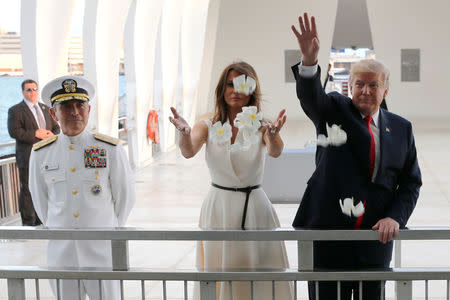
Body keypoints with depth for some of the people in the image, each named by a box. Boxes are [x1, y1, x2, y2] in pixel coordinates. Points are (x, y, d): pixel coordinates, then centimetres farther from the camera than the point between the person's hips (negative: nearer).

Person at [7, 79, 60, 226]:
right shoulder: (15, 110, -2)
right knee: (27, 189, -2)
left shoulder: (45, 109, 17)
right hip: (28, 157, -6)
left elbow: (56, 127, 16)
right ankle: (28, 222, 7)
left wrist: (53, 135, -7)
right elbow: (14, 131, -14)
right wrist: (35, 134, -18)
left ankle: (41, 218, 25)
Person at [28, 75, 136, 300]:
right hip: (60, 252, 2)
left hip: (102, 249, -1)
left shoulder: (110, 149, -6)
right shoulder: (40, 154, -1)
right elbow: (40, 200, 12)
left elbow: (125, 197, 4)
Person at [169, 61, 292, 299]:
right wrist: (185, 133, -39)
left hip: (255, 208, 0)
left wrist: (273, 135, -44)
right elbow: (189, 152, -17)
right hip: (219, 207, 1)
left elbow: (275, 152, -21)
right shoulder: (208, 126, 1)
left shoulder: (261, 127, -1)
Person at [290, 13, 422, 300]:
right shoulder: (334, 110, 2)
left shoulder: (401, 128, 9)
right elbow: (311, 97, -19)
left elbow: (411, 182, 10)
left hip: (376, 233, 3)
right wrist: (309, 59, -38)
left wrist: (395, 217, -6)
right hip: (328, 231, -2)